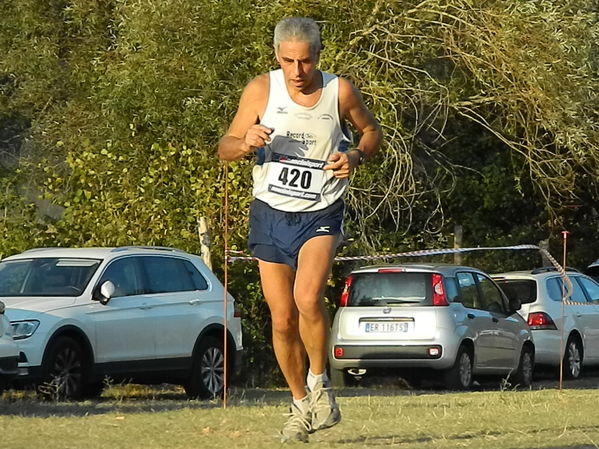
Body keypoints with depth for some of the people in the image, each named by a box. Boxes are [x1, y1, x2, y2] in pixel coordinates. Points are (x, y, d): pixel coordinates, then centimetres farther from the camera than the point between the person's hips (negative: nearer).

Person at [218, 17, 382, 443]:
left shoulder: (340, 92, -6)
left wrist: (355, 156, -10)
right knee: (283, 318, 4)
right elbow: (224, 148, -1)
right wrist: (246, 143, -24)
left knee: (308, 297, -26)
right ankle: (300, 404, 23)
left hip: (321, 215, -2)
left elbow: (372, 132, 12)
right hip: (271, 214, 2)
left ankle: (319, 382, -3)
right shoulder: (262, 90, -6)